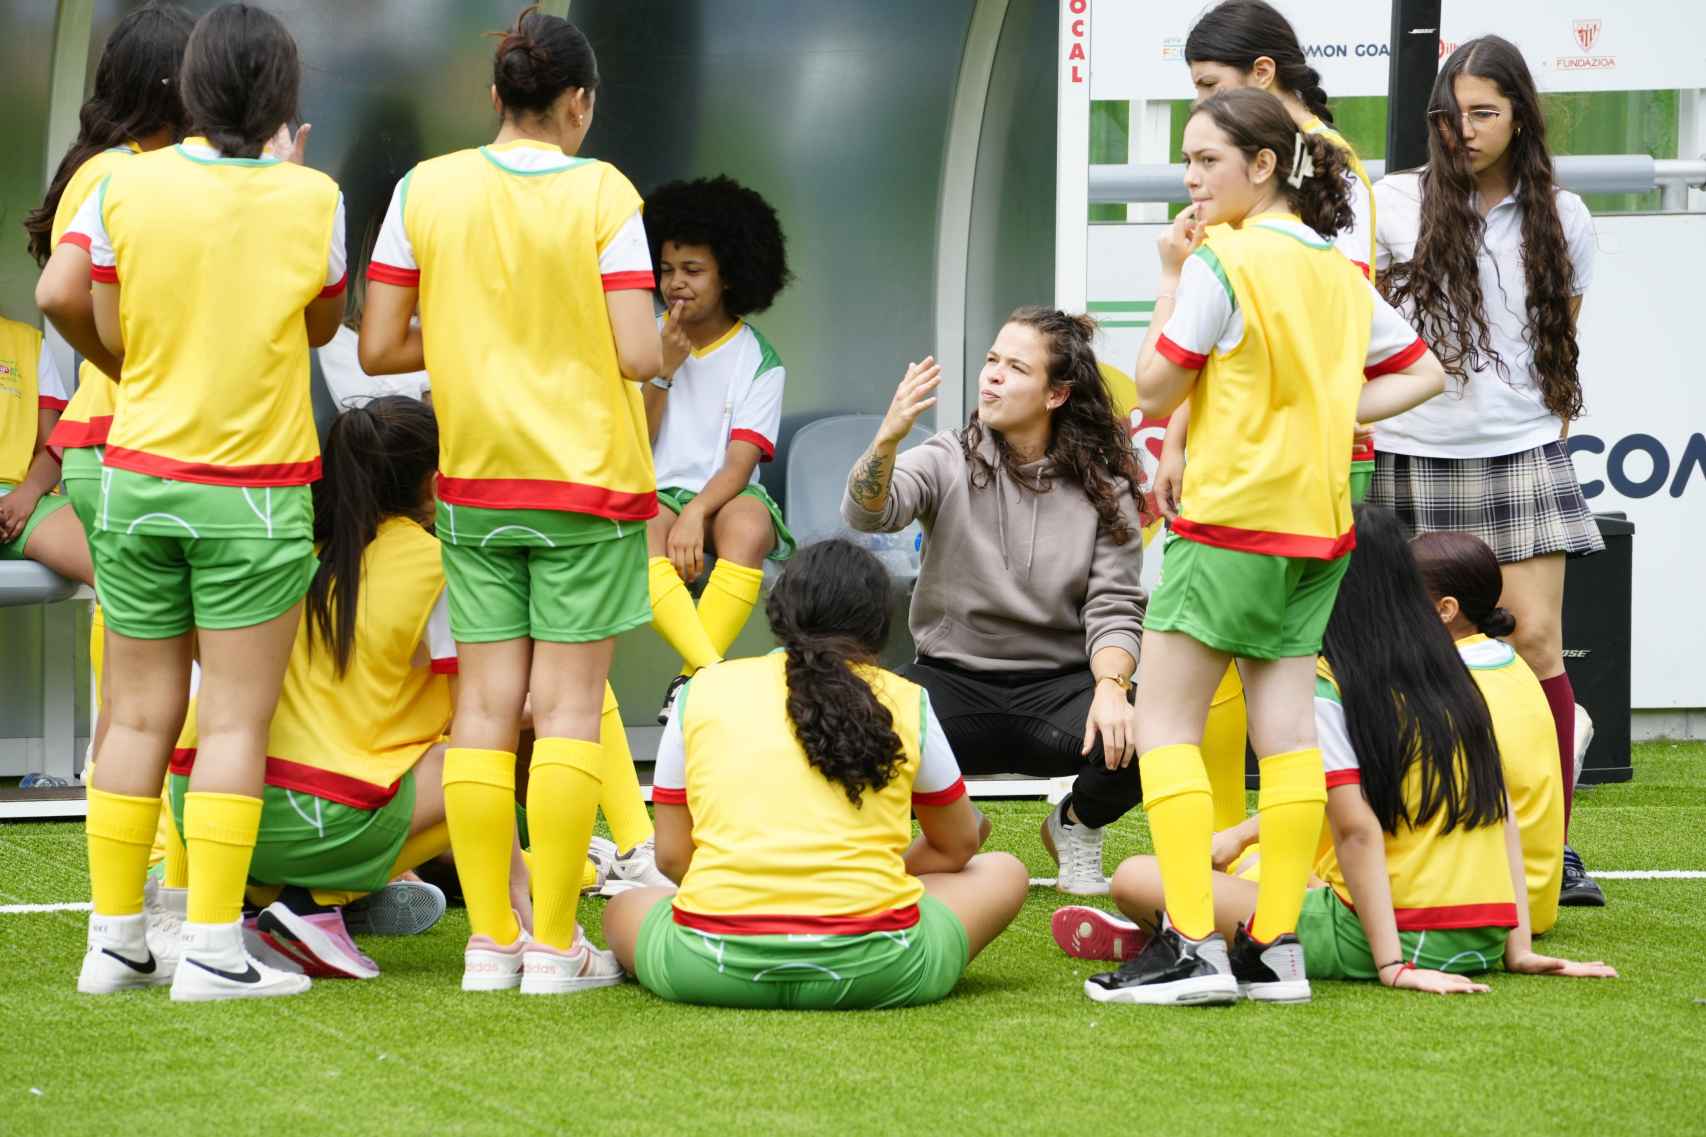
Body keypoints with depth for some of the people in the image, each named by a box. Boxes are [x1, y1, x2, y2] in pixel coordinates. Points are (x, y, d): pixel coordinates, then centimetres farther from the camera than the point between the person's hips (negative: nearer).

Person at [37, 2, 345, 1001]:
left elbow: (67, 296, -7)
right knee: (236, 721, -1)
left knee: (140, 716, 10)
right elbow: (323, 327, 7)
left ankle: (116, 940, 12)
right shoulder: (312, 199, -7)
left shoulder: (130, 185, -4)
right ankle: (213, 948, -5)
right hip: (257, 486, -3)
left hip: (139, 474, 3)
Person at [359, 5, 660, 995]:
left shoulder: (427, 190, -1)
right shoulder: (604, 195, -9)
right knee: (570, 703, 1)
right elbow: (638, 356, -14)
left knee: (486, 704, 6)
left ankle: (491, 940, 7)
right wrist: (659, 348, 8)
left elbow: (378, 349, -1)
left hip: (475, 482, 3)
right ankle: (556, 943, 0)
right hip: (588, 479, -3)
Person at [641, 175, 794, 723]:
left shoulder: (757, 360, 2)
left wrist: (696, 514, -26)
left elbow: (740, 462, -8)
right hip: (654, 497, 1)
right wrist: (662, 371, -7)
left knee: (747, 527, -37)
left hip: (722, 495, -1)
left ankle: (690, 681, -36)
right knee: (642, 537, -36)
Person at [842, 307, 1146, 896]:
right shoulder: (949, 461, 0)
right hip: (954, 679, -1)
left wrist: (1112, 688, -22)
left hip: (1058, 685, 1)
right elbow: (866, 513, -18)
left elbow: (1113, 608, -2)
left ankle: (1076, 825, 8)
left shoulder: (1102, 488, 2)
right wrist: (888, 438, -39)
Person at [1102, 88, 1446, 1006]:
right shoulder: (1340, 271, 12)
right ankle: (1275, 946, 5)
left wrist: (1172, 279, -1)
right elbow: (1423, 373, 18)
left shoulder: (1225, 260, -12)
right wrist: (1331, 414, 9)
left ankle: (1193, 946, -13)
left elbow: (1155, 391, -8)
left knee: (1164, 721, -4)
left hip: (1233, 517, -8)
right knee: (1285, 727, 6)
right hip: (1320, 520, 8)